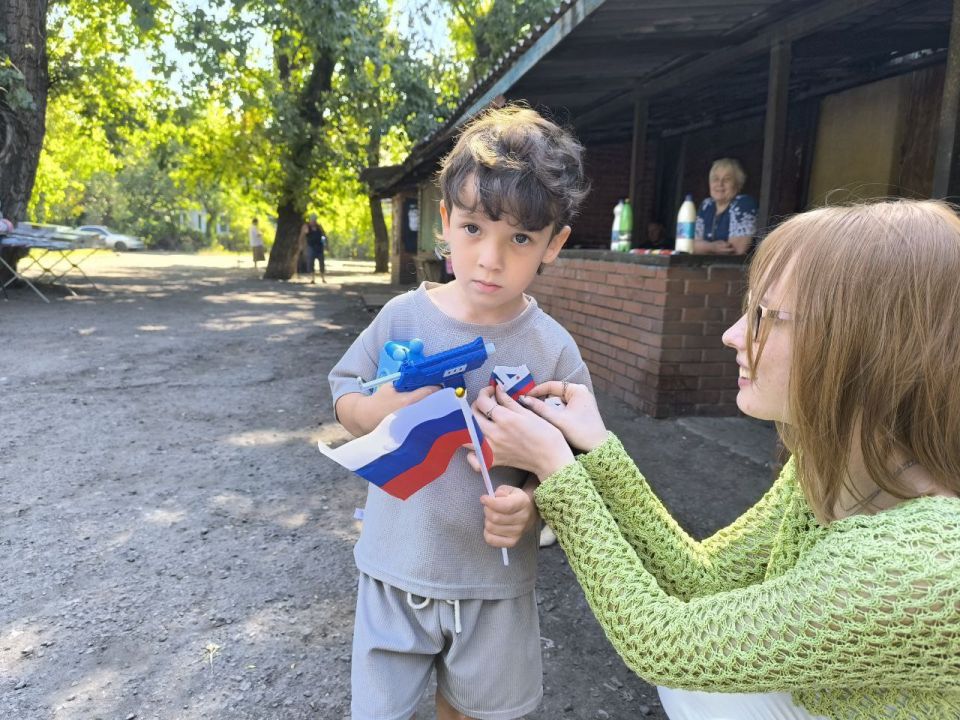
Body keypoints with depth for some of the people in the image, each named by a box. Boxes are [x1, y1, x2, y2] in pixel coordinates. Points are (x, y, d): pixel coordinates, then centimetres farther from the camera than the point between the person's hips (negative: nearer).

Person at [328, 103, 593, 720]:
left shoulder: (553, 350, -13)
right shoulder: (405, 316, -10)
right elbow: (344, 393, 1)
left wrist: (533, 505, -25)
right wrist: (378, 410, -21)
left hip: (496, 583, 0)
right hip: (395, 570, 1)